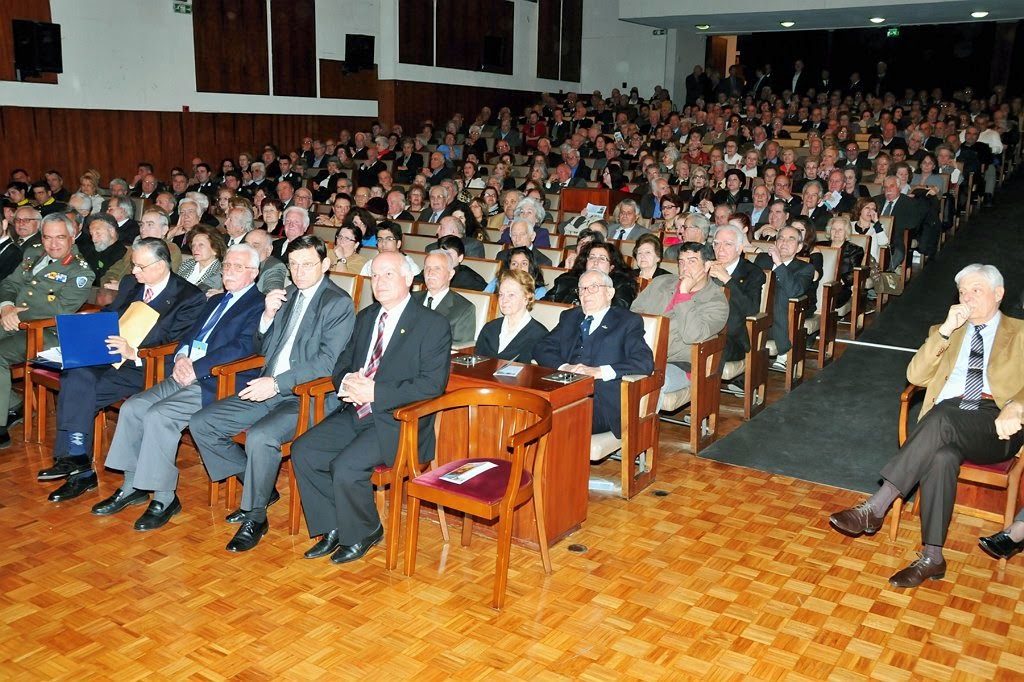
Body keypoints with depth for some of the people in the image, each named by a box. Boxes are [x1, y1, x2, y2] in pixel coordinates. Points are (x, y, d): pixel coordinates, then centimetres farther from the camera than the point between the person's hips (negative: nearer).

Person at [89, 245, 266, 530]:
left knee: (158, 415, -25)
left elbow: (244, 346, -18)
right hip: (186, 375, 9)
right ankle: (132, 487, 6)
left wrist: (196, 368, -20)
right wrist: (181, 357, 0)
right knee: (132, 407, -6)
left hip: (217, 383, -9)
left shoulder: (259, 305, -6)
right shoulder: (216, 300, 24)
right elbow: (189, 335, 23)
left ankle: (164, 498, -12)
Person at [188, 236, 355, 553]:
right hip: (270, 390, 8)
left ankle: (255, 517, -11)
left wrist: (277, 383, -22)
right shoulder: (289, 294, 15)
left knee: (259, 437, -33)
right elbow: (264, 349, 19)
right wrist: (268, 315, -1)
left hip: (308, 397, -8)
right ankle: (260, 488, 10)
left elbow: (328, 362, -17)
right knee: (201, 423, -1)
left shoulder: (339, 303, -8)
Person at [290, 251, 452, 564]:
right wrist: (347, 382, -6)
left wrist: (374, 392, -20)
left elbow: (432, 385, -16)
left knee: (345, 468, -24)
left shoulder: (434, 325, -8)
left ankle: (363, 533, 4)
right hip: (356, 412, 7)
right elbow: (342, 363, 20)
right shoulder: (366, 317, 15)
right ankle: (333, 529, 6)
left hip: (398, 421, -7)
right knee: (302, 451, -9)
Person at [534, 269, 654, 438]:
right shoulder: (569, 317, 25)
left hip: (602, 404, -4)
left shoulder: (628, 321, 9)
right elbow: (541, 348, 13)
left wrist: (599, 371, -17)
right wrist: (564, 367, -8)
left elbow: (645, 362, -6)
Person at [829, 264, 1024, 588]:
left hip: (996, 427, -2)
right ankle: (932, 557, -32)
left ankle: (875, 507, -37)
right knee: (941, 456, -35)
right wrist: (946, 330, 1)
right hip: (946, 421, 2)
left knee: (942, 418, -36)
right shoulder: (946, 333, 27)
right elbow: (916, 376, 10)